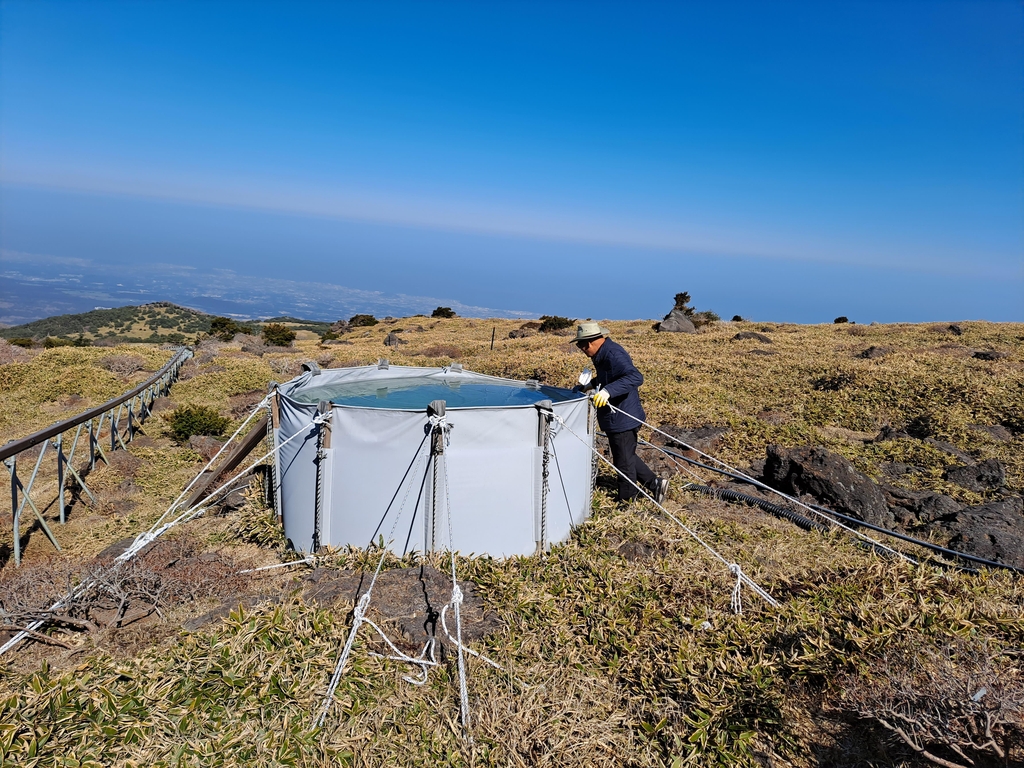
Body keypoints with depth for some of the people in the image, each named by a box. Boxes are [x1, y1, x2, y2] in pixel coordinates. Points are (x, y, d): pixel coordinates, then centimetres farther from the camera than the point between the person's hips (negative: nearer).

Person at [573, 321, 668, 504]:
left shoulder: (613, 355, -24)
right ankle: (655, 483, 29)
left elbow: (635, 377, -38)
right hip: (617, 418, 10)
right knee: (627, 457, 22)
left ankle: (627, 501, 21)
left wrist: (608, 390, -47)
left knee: (624, 462, 6)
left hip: (622, 419, -10)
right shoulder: (603, 354, 8)